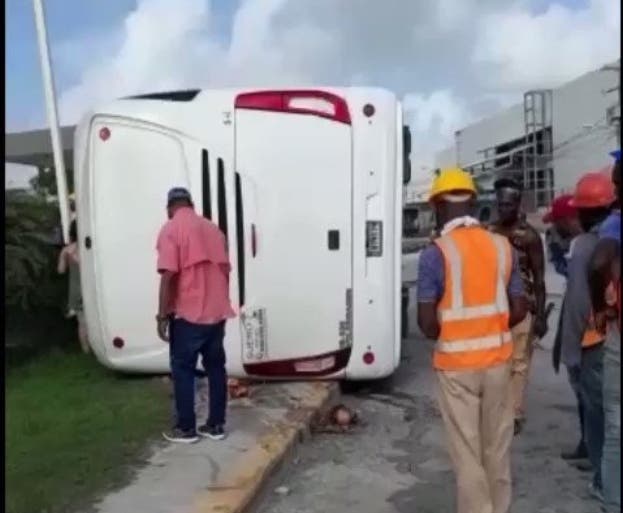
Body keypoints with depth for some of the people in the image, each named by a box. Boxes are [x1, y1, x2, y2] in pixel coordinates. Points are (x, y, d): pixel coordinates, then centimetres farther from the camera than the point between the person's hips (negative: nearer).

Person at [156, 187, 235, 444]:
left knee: (183, 370, 6)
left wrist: (163, 315, -10)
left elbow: (169, 275, -15)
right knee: (215, 367, 12)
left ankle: (186, 428, 13)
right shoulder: (213, 229, 13)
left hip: (187, 314, -6)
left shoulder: (171, 229, -6)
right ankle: (216, 425, 18)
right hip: (217, 313, 6)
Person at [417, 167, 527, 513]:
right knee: (498, 447, 18)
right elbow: (519, 310, 4)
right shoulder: (503, 247, 0)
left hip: (457, 364, -5)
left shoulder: (435, 253, -14)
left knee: (468, 452, 7)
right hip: (498, 359, 5)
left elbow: (427, 323, -16)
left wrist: (444, 337, 5)